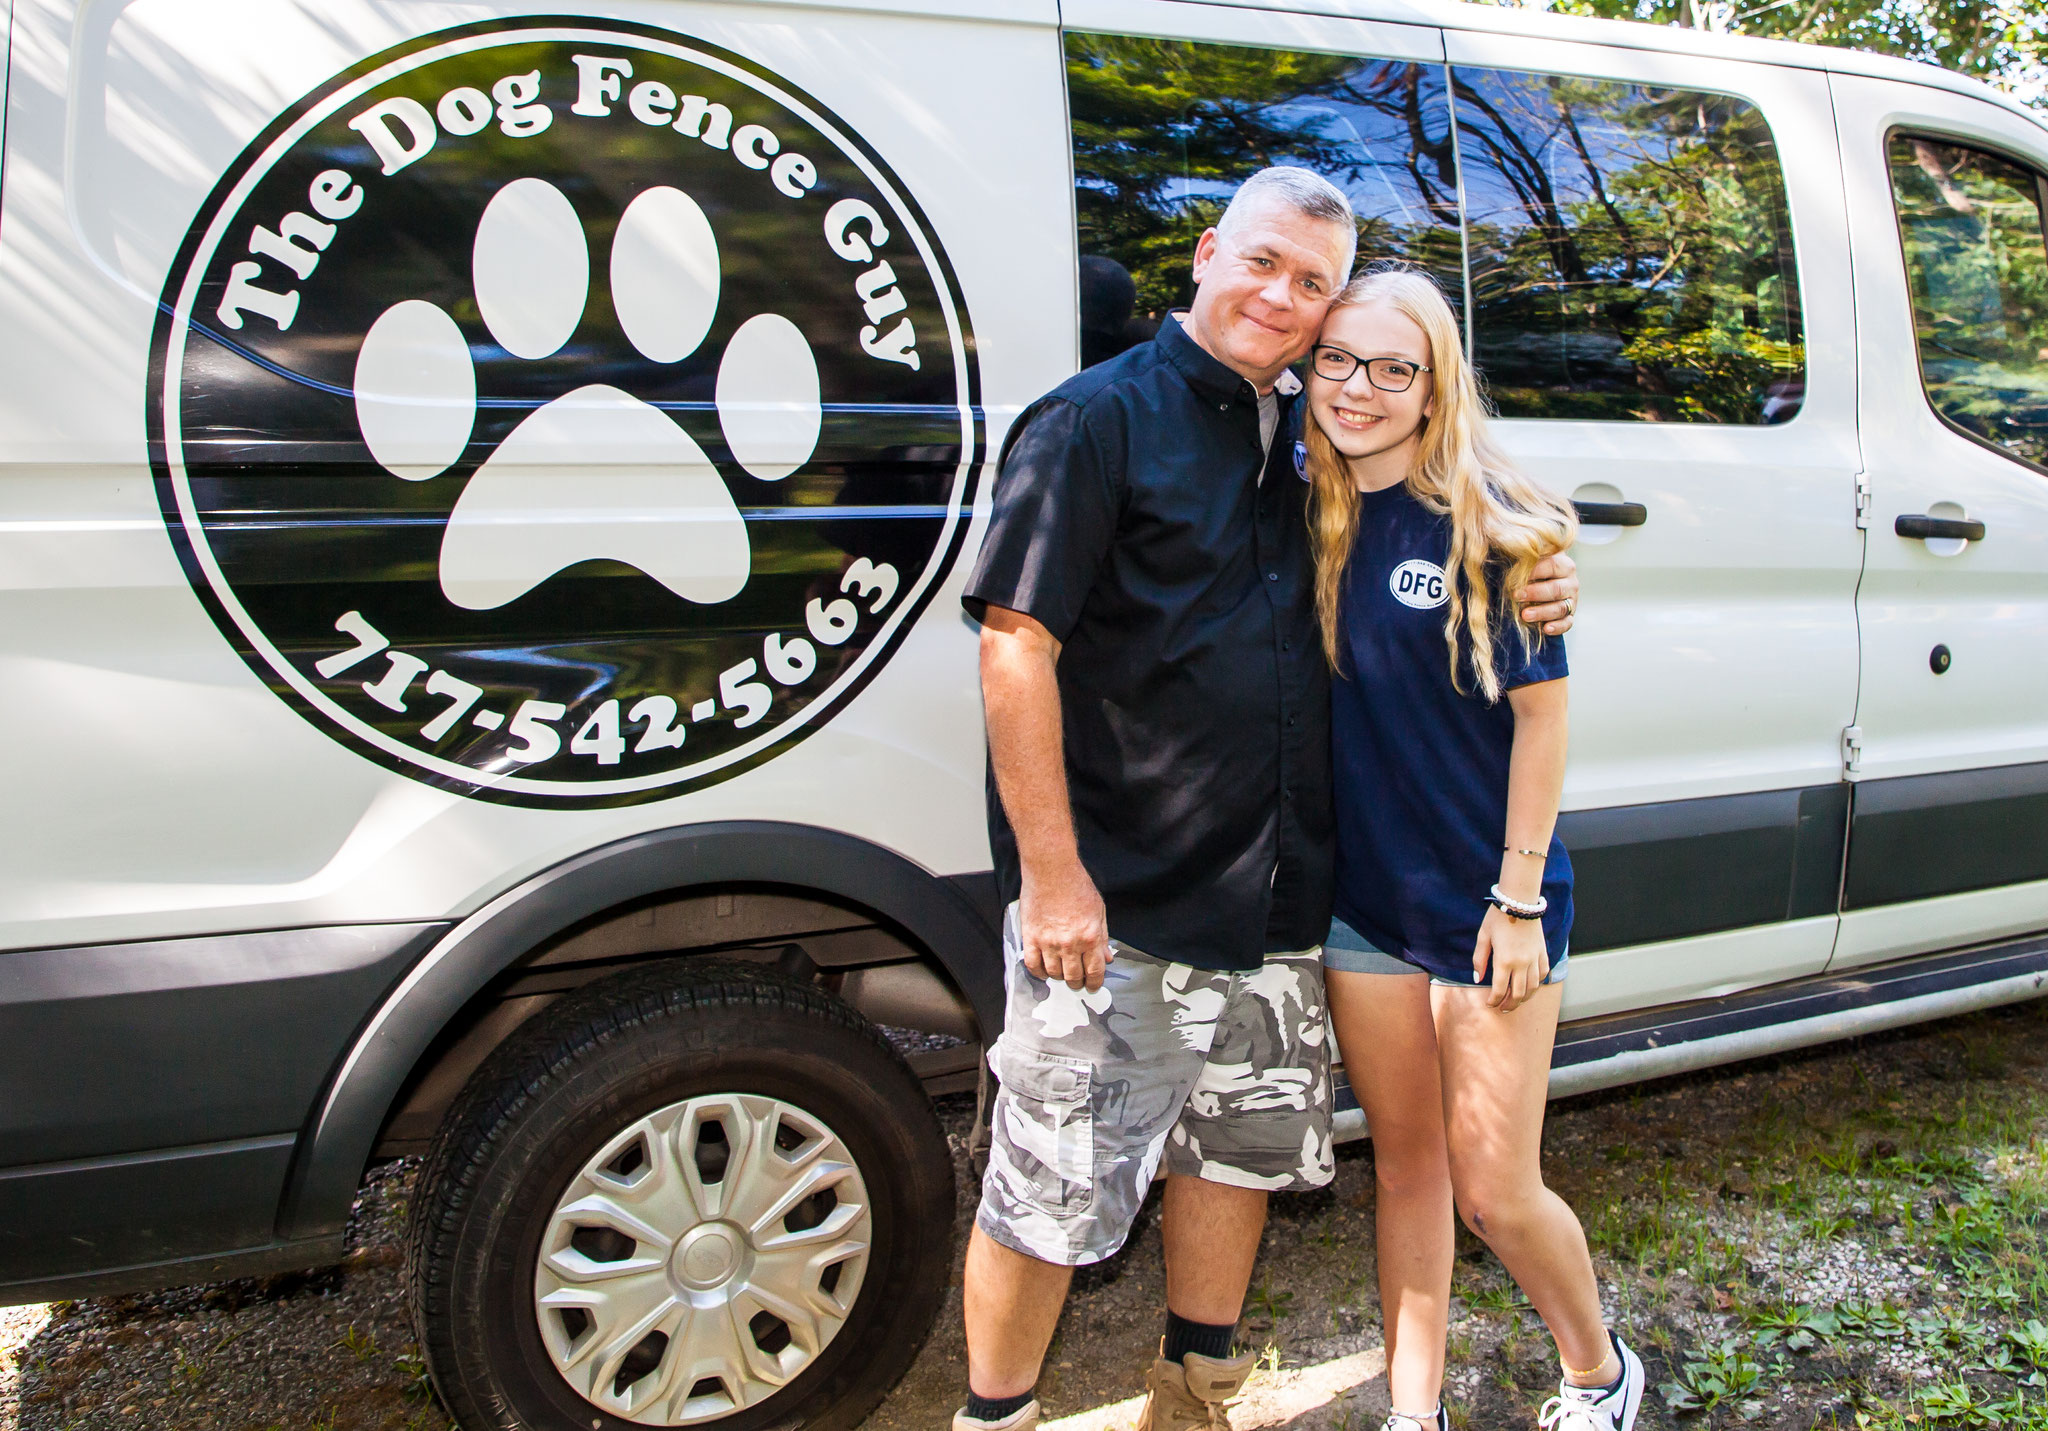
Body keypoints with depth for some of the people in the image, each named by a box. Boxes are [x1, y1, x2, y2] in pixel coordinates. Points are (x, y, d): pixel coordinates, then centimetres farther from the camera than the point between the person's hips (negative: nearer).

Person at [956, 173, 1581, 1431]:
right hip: (1117, 899, -7)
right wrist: (1052, 873, -19)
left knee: (1245, 1140, 20)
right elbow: (1016, 644, -15)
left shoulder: (1310, 433, 10)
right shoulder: (1100, 418, -9)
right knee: (1055, 1184, 3)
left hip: (1275, 892, 7)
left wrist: (1538, 585, 3)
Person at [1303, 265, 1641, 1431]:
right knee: (1406, 1163, 15)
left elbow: (1541, 711, -10)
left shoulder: (1488, 524, -11)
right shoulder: (1305, 513, 1)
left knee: (1493, 1191, 5)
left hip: (1486, 901, -4)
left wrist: (1519, 898, -12)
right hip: (1363, 896, 4)